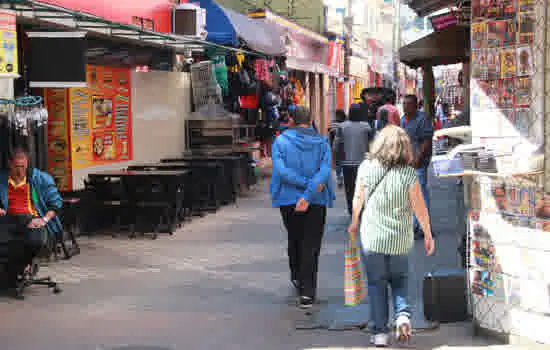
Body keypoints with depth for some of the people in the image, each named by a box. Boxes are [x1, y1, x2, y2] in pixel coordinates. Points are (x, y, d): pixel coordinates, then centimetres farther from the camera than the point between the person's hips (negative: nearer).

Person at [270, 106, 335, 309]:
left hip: (288, 200, 1)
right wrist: (309, 194, -20)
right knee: (311, 246, 3)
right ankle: (307, 293, -5)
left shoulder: (281, 141, -4)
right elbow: (325, 171, -15)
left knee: (294, 241, 22)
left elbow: (281, 171, -17)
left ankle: (297, 278, 39)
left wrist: (306, 183, -14)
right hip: (316, 202, -1)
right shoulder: (322, 143, -2)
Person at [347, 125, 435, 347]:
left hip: (371, 237, 0)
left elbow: (358, 199, 2)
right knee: (399, 279, 22)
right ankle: (403, 315, 1)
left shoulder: (366, 168, -8)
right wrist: (428, 235, 3)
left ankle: (380, 332, 10)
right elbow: (420, 208, -9)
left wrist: (354, 224, 17)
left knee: (376, 283, 11)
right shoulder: (408, 173, -12)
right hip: (400, 239, 0)